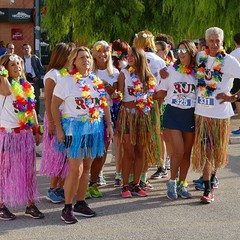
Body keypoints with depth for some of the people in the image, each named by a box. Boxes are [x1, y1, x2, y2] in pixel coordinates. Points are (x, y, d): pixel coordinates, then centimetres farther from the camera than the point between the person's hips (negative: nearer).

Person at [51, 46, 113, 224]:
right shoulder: (66, 81, -5)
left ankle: (80, 204, 22)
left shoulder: (97, 81, 10)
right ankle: (67, 208, 1)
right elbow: (55, 105, -6)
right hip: (74, 128, -5)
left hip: (94, 127, 6)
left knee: (86, 168, 11)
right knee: (76, 170, -10)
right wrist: (59, 129, -10)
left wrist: (109, 124, 9)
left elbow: (104, 104, 15)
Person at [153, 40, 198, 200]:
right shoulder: (171, 70, 2)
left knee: (187, 152, 7)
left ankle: (182, 184, 20)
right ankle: (172, 182, 8)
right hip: (173, 113, -2)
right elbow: (162, 93, 6)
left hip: (190, 114, 2)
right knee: (178, 150, -11)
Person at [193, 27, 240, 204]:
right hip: (201, 111, 2)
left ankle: (212, 179, 35)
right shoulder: (200, 57, 6)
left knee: (218, 151, 11)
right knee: (204, 150, -1)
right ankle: (208, 190, 7)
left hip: (221, 112, -2)